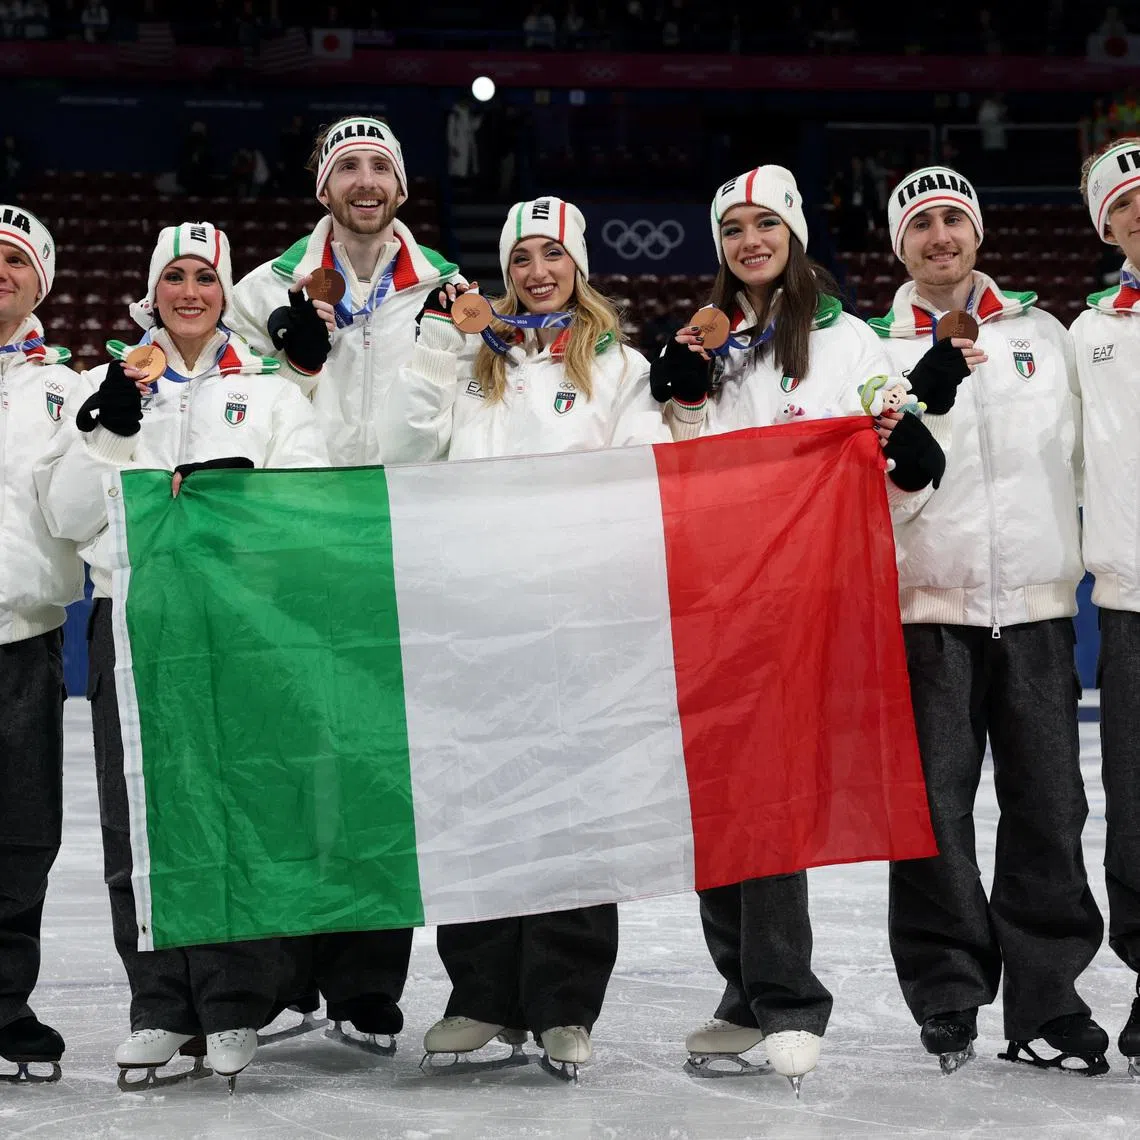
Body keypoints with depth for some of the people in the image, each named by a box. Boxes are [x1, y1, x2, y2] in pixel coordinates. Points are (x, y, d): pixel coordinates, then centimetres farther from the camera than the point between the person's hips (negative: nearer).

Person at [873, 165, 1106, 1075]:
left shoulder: (1042, 334, 12)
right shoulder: (879, 352, 6)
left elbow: (1083, 452, 16)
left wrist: (1080, 558, 8)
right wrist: (923, 398, -21)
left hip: (1035, 601, 2)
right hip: (926, 601, -2)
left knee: (1049, 806, 1)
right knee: (935, 806, -3)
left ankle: (1046, 1000, 10)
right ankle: (947, 992, 9)